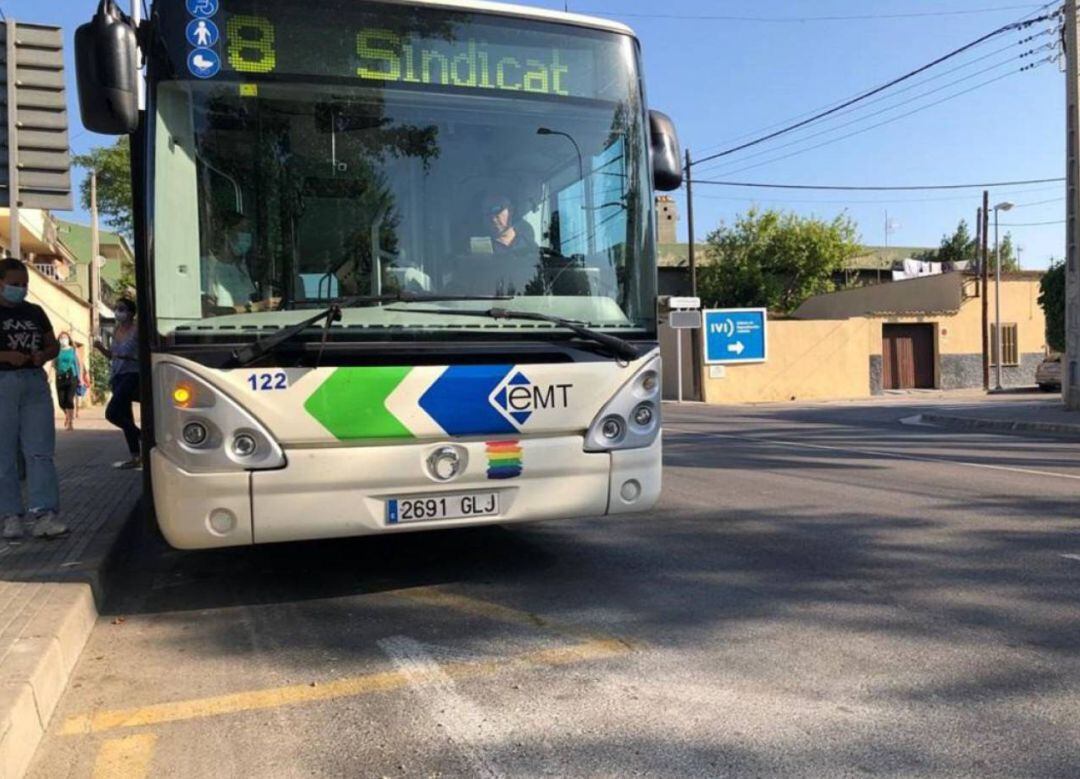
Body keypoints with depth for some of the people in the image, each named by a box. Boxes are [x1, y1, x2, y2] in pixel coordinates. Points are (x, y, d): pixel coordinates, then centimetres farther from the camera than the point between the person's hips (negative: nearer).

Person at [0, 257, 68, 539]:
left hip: (35, 383, 3)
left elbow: (54, 345, 19)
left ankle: (44, 514, -6)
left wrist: (43, 355, -2)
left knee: (41, 451, -4)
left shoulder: (35, 312, 15)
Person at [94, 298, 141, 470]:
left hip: (131, 375, -8)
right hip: (117, 377, 8)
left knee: (112, 413, -16)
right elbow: (113, 355, 20)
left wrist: (130, 356, -23)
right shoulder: (116, 331, 13)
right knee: (125, 416, 8)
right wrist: (101, 348, 4)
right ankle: (135, 457, 13)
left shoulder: (137, 330, -8)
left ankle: (142, 437, 3)